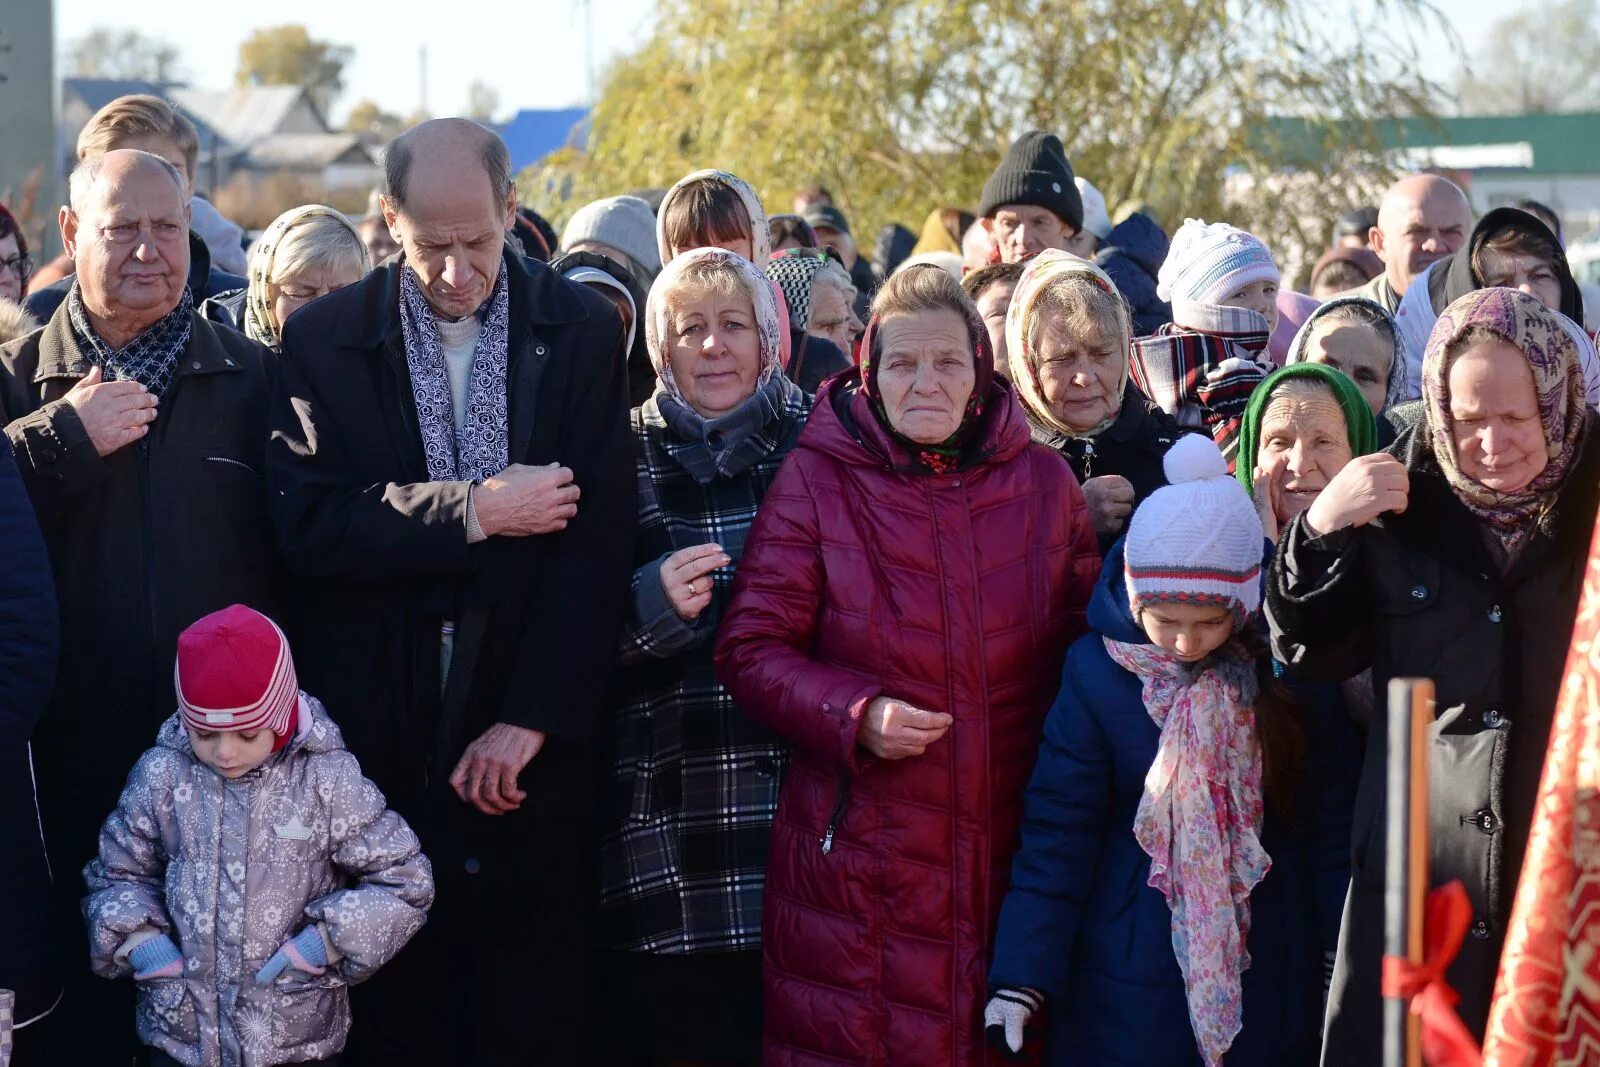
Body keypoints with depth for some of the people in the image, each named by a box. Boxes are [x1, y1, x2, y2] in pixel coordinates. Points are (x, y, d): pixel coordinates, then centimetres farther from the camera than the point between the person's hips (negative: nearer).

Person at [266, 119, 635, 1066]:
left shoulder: (583, 331, 3)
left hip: (531, 739, 0)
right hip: (375, 732, 0)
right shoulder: (325, 338, 3)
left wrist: (534, 717, -11)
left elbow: (599, 535, -4)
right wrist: (474, 510, -16)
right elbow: (306, 522, -8)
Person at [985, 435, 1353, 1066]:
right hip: (1130, 984, -1)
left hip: (1268, 983, 1)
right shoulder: (1099, 671, -9)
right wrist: (1021, 977, -12)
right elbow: (1057, 826, -9)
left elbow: (1332, 822, -2)